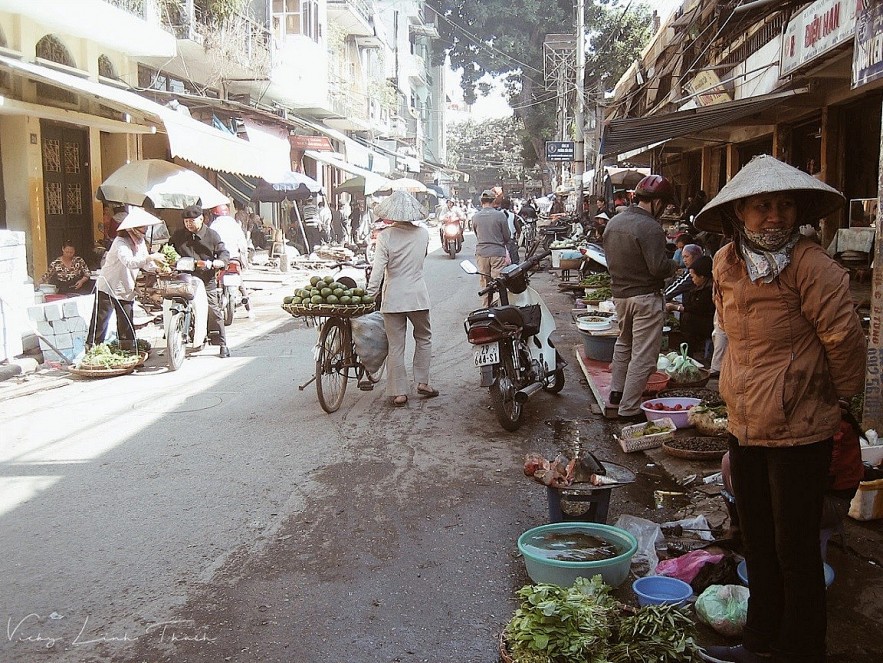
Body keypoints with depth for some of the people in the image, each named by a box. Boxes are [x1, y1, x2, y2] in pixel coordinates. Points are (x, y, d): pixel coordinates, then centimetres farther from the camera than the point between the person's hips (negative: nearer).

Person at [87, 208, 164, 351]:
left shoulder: (140, 242, 6)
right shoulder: (120, 243, -19)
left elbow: (145, 264, 9)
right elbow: (129, 262, -37)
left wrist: (158, 268, -10)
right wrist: (151, 257, -45)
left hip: (126, 291, 7)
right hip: (107, 289, -7)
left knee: (127, 327, 9)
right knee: (99, 324, -5)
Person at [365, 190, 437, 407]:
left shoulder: (385, 237, -10)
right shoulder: (423, 233, 0)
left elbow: (378, 269, -15)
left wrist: (369, 294, -11)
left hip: (393, 297, -2)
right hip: (418, 295, 2)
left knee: (396, 346, 4)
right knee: (423, 338, 22)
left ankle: (399, 393, 8)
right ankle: (422, 383, 21)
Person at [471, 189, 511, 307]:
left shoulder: (475, 217, 2)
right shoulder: (500, 215, -8)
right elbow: (507, 236, -1)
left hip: (481, 253, 3)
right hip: (498, 253, -3)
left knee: (485, 283, 11)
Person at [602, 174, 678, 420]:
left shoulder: (613, 222, 6)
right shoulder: (650, 228, -20)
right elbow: (659, 267, -23)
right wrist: (674, 265, -4)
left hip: (619, 294, 8)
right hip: (645, 298, -8)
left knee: (624, 342, 27)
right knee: (643, 356, 1)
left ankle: (616, 392, 35)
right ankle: (629, 409, 4)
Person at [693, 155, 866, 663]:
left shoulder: (811, 265, -20)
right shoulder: (727, 263, 2)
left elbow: (846, 338, -16)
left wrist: (840, 394, -2)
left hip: (799, 432, -7)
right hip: (745, 426, 7)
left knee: (796, 551, 6)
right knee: (759, 545, 20)